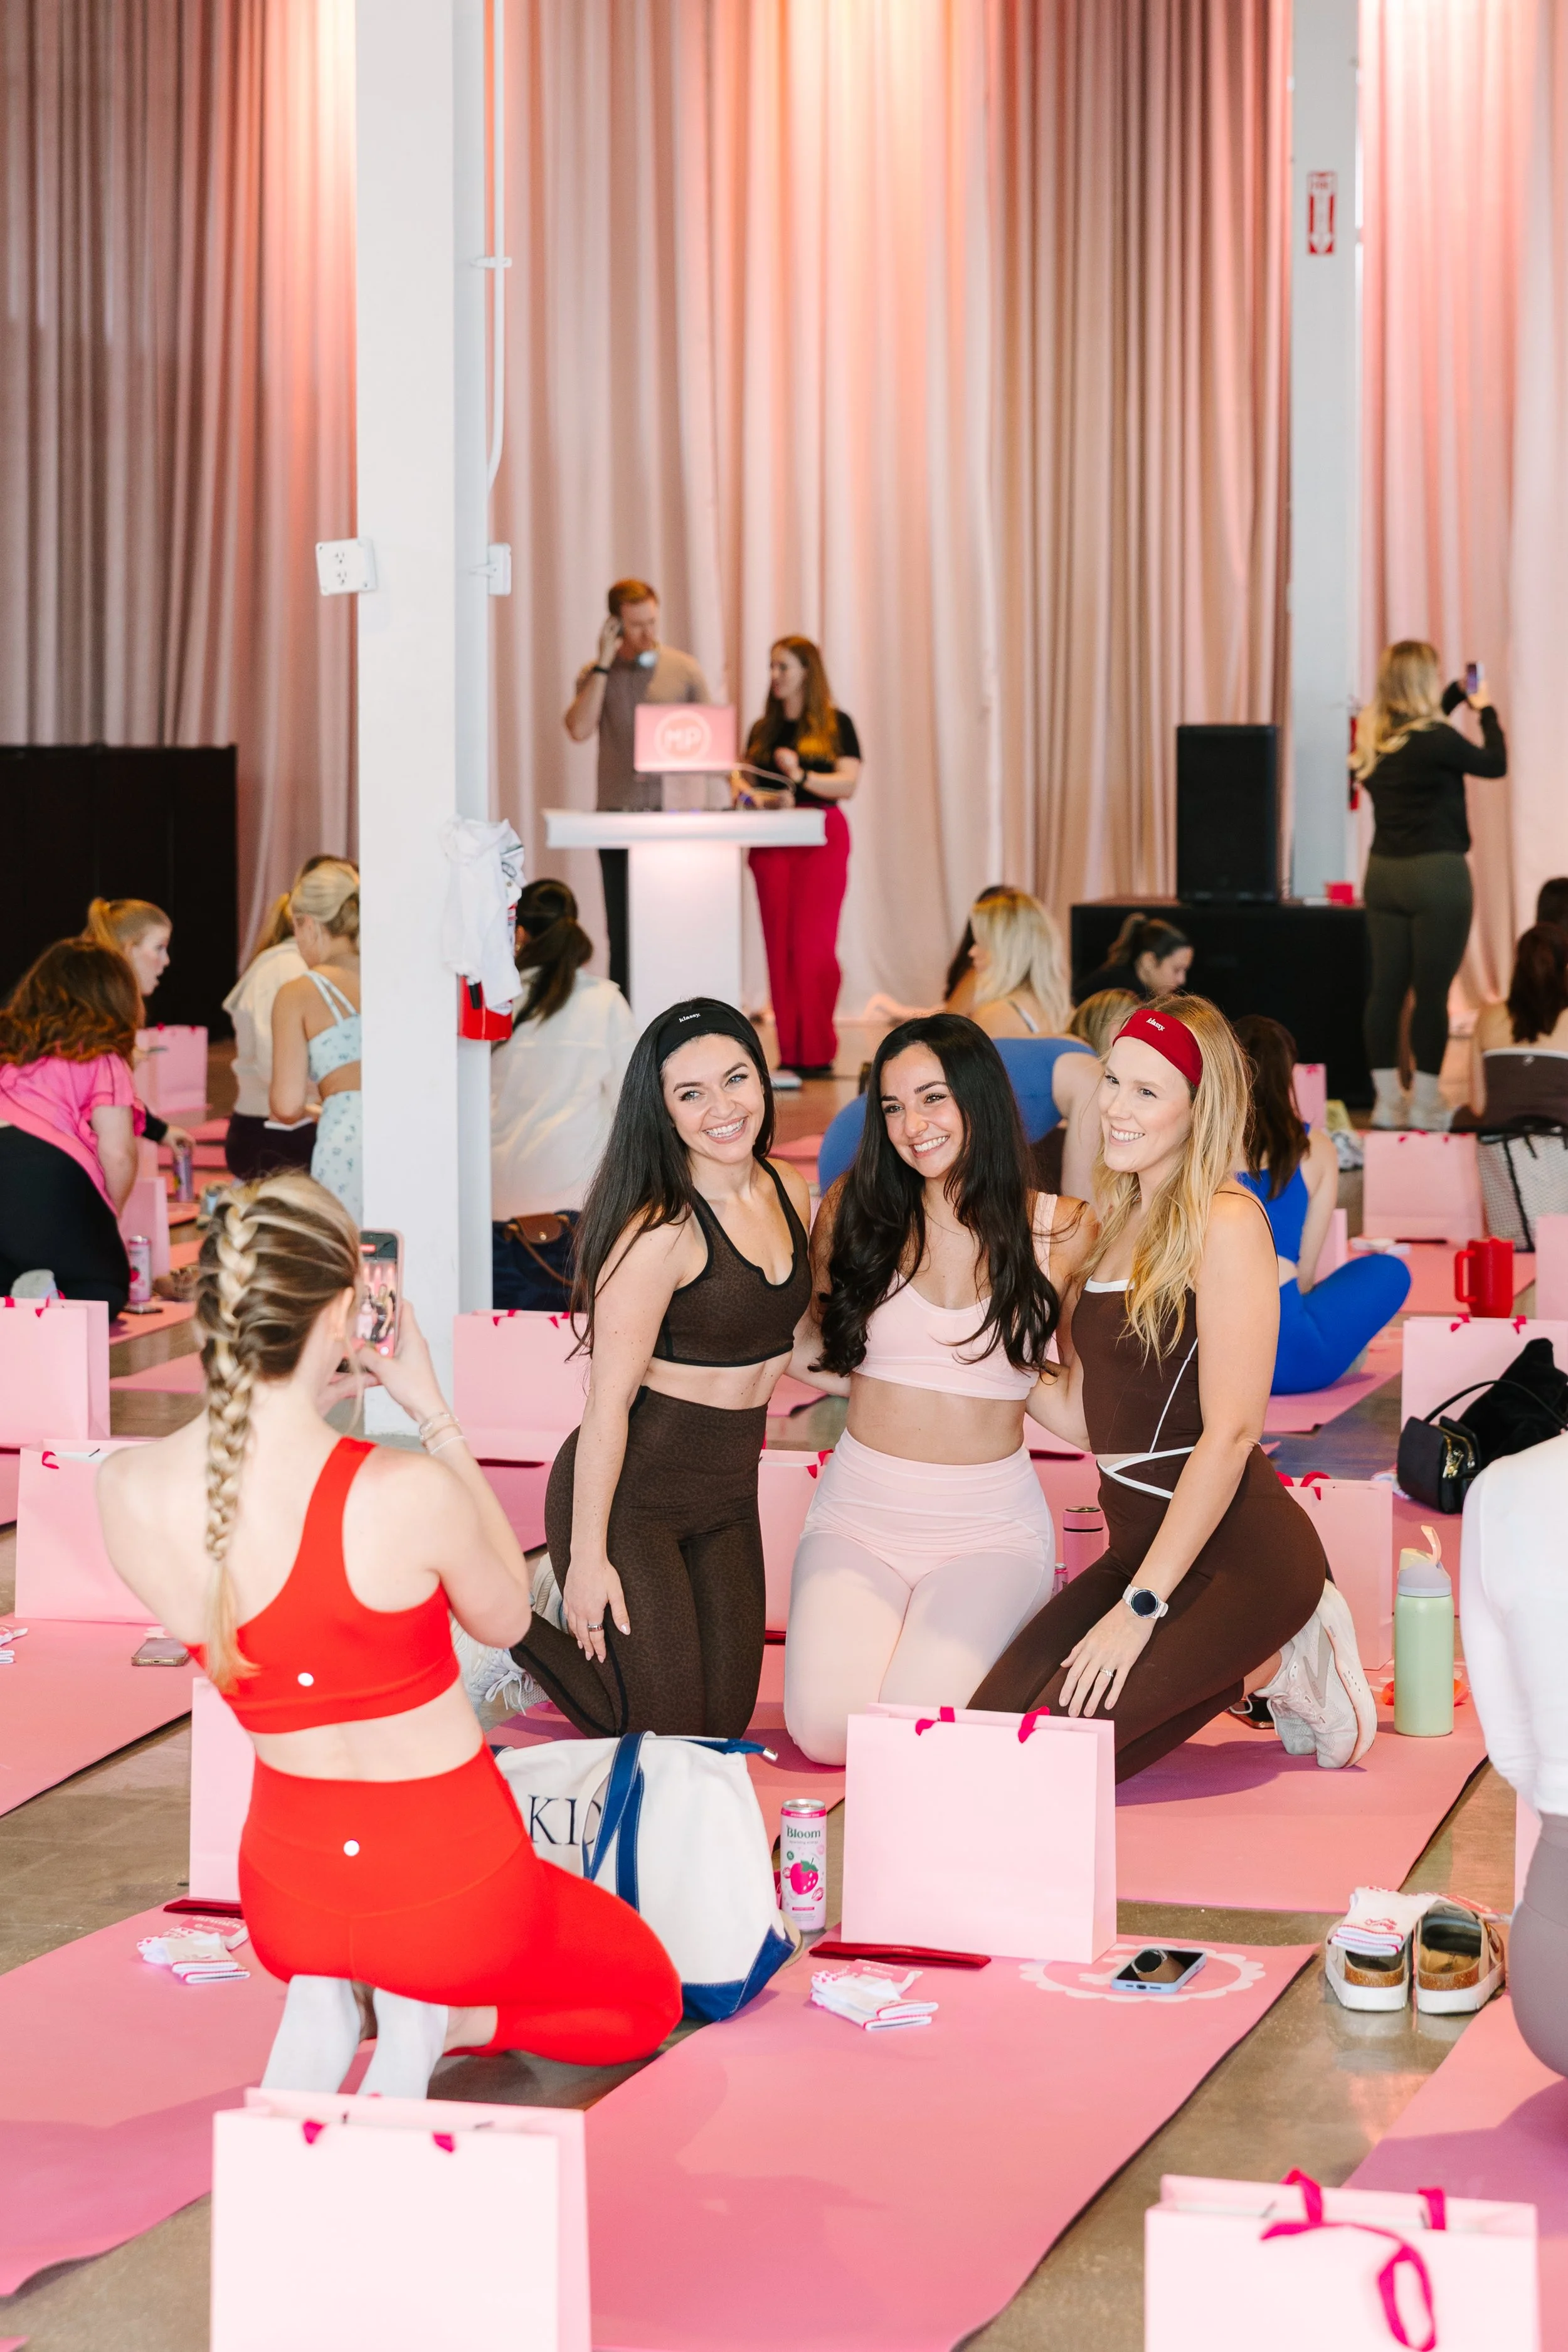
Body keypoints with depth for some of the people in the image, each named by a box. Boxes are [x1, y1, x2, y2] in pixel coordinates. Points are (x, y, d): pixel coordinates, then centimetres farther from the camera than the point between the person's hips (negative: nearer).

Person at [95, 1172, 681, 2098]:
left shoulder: (129, 1491, -16)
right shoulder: (411, 1492, -29)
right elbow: (506, 1618, -5)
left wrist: (309, 1410, 3)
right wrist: (434, 1413, -6)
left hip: (286, 1901, 5)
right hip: (450, 1897, -4)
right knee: (648, 1995, 28)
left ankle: (317, 2000, 13)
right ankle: (429, 2021, 0)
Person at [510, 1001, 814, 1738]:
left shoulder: (791, 1193, 1)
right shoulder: (659, 1230, -23)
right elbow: (607, 1401, -21)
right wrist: (589, 1557, -20)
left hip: (728, 1497, 8)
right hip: (630, 1494, -7)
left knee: (724, 1725, 12)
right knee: (664, 1732, -1)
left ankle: (570, 1596, 32)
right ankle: (505, 1626, 19)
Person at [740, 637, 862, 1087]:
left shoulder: (835, 724, 3)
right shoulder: (763, 729, 16)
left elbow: (848, 784, -6)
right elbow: (745, 781, 13)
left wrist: (801, 777, -20)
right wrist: (760, 796, -9)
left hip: (821, 836, -4)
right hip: (772, 840, 5)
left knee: (813, 944, -9)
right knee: (779, 944, 1)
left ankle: (818, 1053, -7)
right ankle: (790, 1054, 4)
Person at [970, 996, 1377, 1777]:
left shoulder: (1226, 1224, -12)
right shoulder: (1119, 1221, 13)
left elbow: (1230, 1432, -18)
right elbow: (1083, 1416, 12)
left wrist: (1138, 1609, -20)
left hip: (1234, 1554, -8)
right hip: (1140, 1542, 8)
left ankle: (1272, 1668, 2)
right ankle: (1247, 1664, 9)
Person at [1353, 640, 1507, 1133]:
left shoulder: (1374, 735, 4)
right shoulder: (1436, 740, -17)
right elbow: (1494, 764, 0)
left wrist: (1458, 694, 26)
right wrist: (1486, 710, 13)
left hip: (1383, 871, 7)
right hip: (1436, 872, -7)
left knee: (1386, 986, 9)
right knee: (1432, 991, -1)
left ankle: (1387, 1100, 13)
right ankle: (1424, 1104, 2)